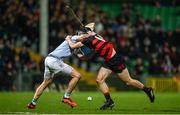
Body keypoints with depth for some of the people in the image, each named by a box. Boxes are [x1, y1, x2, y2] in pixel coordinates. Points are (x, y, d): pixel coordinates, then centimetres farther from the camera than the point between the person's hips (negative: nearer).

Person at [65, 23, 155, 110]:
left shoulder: (89, 40, -22)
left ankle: (147, 90, 22)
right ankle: (109, 101, 3)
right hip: (108, 62, 9)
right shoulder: (93, 35, 1)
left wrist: (68, 39, 4)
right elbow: (92, 24, 24)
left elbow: (73, 46, -15)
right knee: (99, 80, -3)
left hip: (116, 60, -9)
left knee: (128, 81, 4)